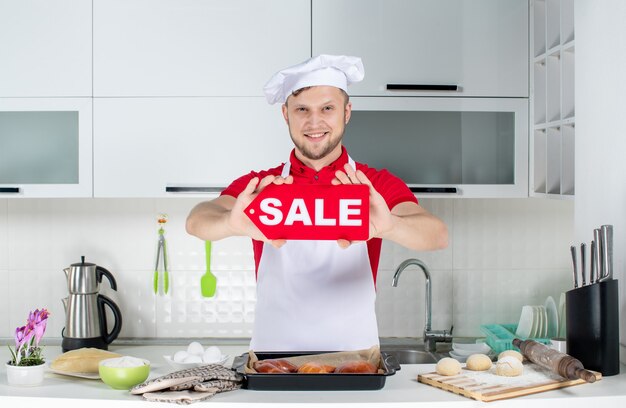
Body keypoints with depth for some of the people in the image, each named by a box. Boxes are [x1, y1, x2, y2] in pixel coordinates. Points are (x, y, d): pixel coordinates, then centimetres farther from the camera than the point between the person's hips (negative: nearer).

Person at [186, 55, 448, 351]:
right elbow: (196, 221, -11)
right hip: (273, 361, 0)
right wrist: (231, 223, -34)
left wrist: (390, 226, -34)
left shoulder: (377, 186, 4)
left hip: (354, 357, 0)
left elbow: (438, 235, -12)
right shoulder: (256, 186, 6)